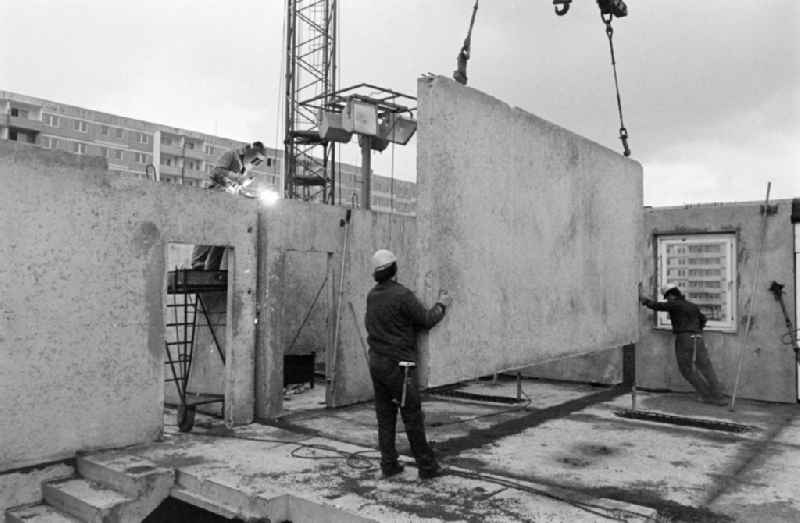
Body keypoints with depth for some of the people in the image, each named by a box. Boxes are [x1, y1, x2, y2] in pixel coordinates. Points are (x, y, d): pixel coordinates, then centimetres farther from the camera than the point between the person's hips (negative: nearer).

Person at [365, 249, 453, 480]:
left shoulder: (372, 296, 7)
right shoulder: (402, 295, -15)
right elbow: (426, 320, -10)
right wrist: (441, 305, 8)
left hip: (376, 363, 7)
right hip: (398, 364, -7)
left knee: (385, 416, 12)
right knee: (413, 417, 2)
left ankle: (388, 464, 18)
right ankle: (427, 466, 11)